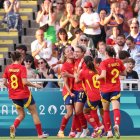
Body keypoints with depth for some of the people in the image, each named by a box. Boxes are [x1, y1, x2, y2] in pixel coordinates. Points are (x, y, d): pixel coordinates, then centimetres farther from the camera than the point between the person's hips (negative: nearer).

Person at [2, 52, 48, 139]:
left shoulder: (8, 68, 0)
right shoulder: (22, 68, -13)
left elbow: (4, 82, -1)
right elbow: (24, 82, -22)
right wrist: (34, 85, -8)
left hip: (13, 95, 5)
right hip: (24, 94, -5)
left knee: (21, 114, 17)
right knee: (34, 113, 10)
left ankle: (14, 126, -14)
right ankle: (40, 134, 13)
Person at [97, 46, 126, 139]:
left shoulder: (104, 63, -11)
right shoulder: (118, 61, 2)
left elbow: (103, 75, -23)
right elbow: (124, 73, 12)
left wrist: (97, 78, -4)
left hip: (105, 89, -2)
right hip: (116, 88, 2)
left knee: (106, 110, 13)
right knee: (116, 108, -10)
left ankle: (109, 131, 12)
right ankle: (117, 124, -39)